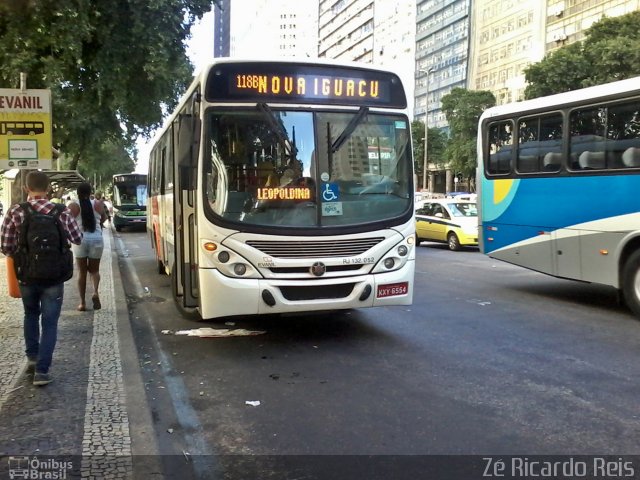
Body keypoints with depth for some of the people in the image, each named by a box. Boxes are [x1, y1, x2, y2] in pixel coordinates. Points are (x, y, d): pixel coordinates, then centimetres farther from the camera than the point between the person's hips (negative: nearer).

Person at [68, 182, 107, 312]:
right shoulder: (98, 204, 0)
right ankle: (95, 292, -11)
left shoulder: (73, 206, -5)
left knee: (82, 272, 10)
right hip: (96, 239, 1)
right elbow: (103, 219, 14)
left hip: (80, 240, -1)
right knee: (94, 269, 16)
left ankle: (82, 302, 11)